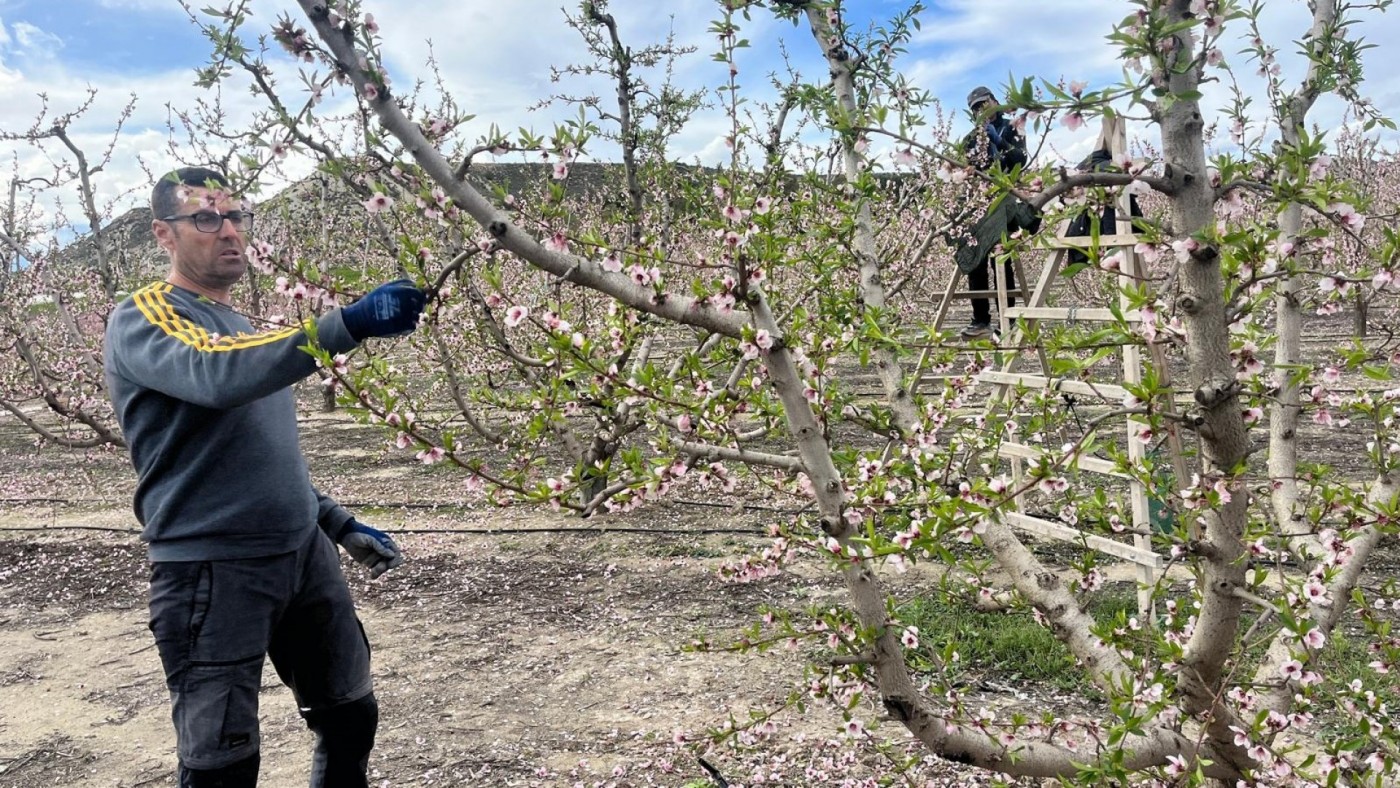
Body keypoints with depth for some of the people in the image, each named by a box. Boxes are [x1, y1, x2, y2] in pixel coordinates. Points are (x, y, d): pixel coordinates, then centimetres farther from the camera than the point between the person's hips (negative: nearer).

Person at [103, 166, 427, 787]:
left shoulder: (242, 326, 16)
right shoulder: (141, 318, -9)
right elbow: (216, 376, -32)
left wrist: (341, 525, 20)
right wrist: (348, 324, -40)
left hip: (304, 552, 8)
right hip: (211, 571, -8)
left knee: (352, 718, 15)